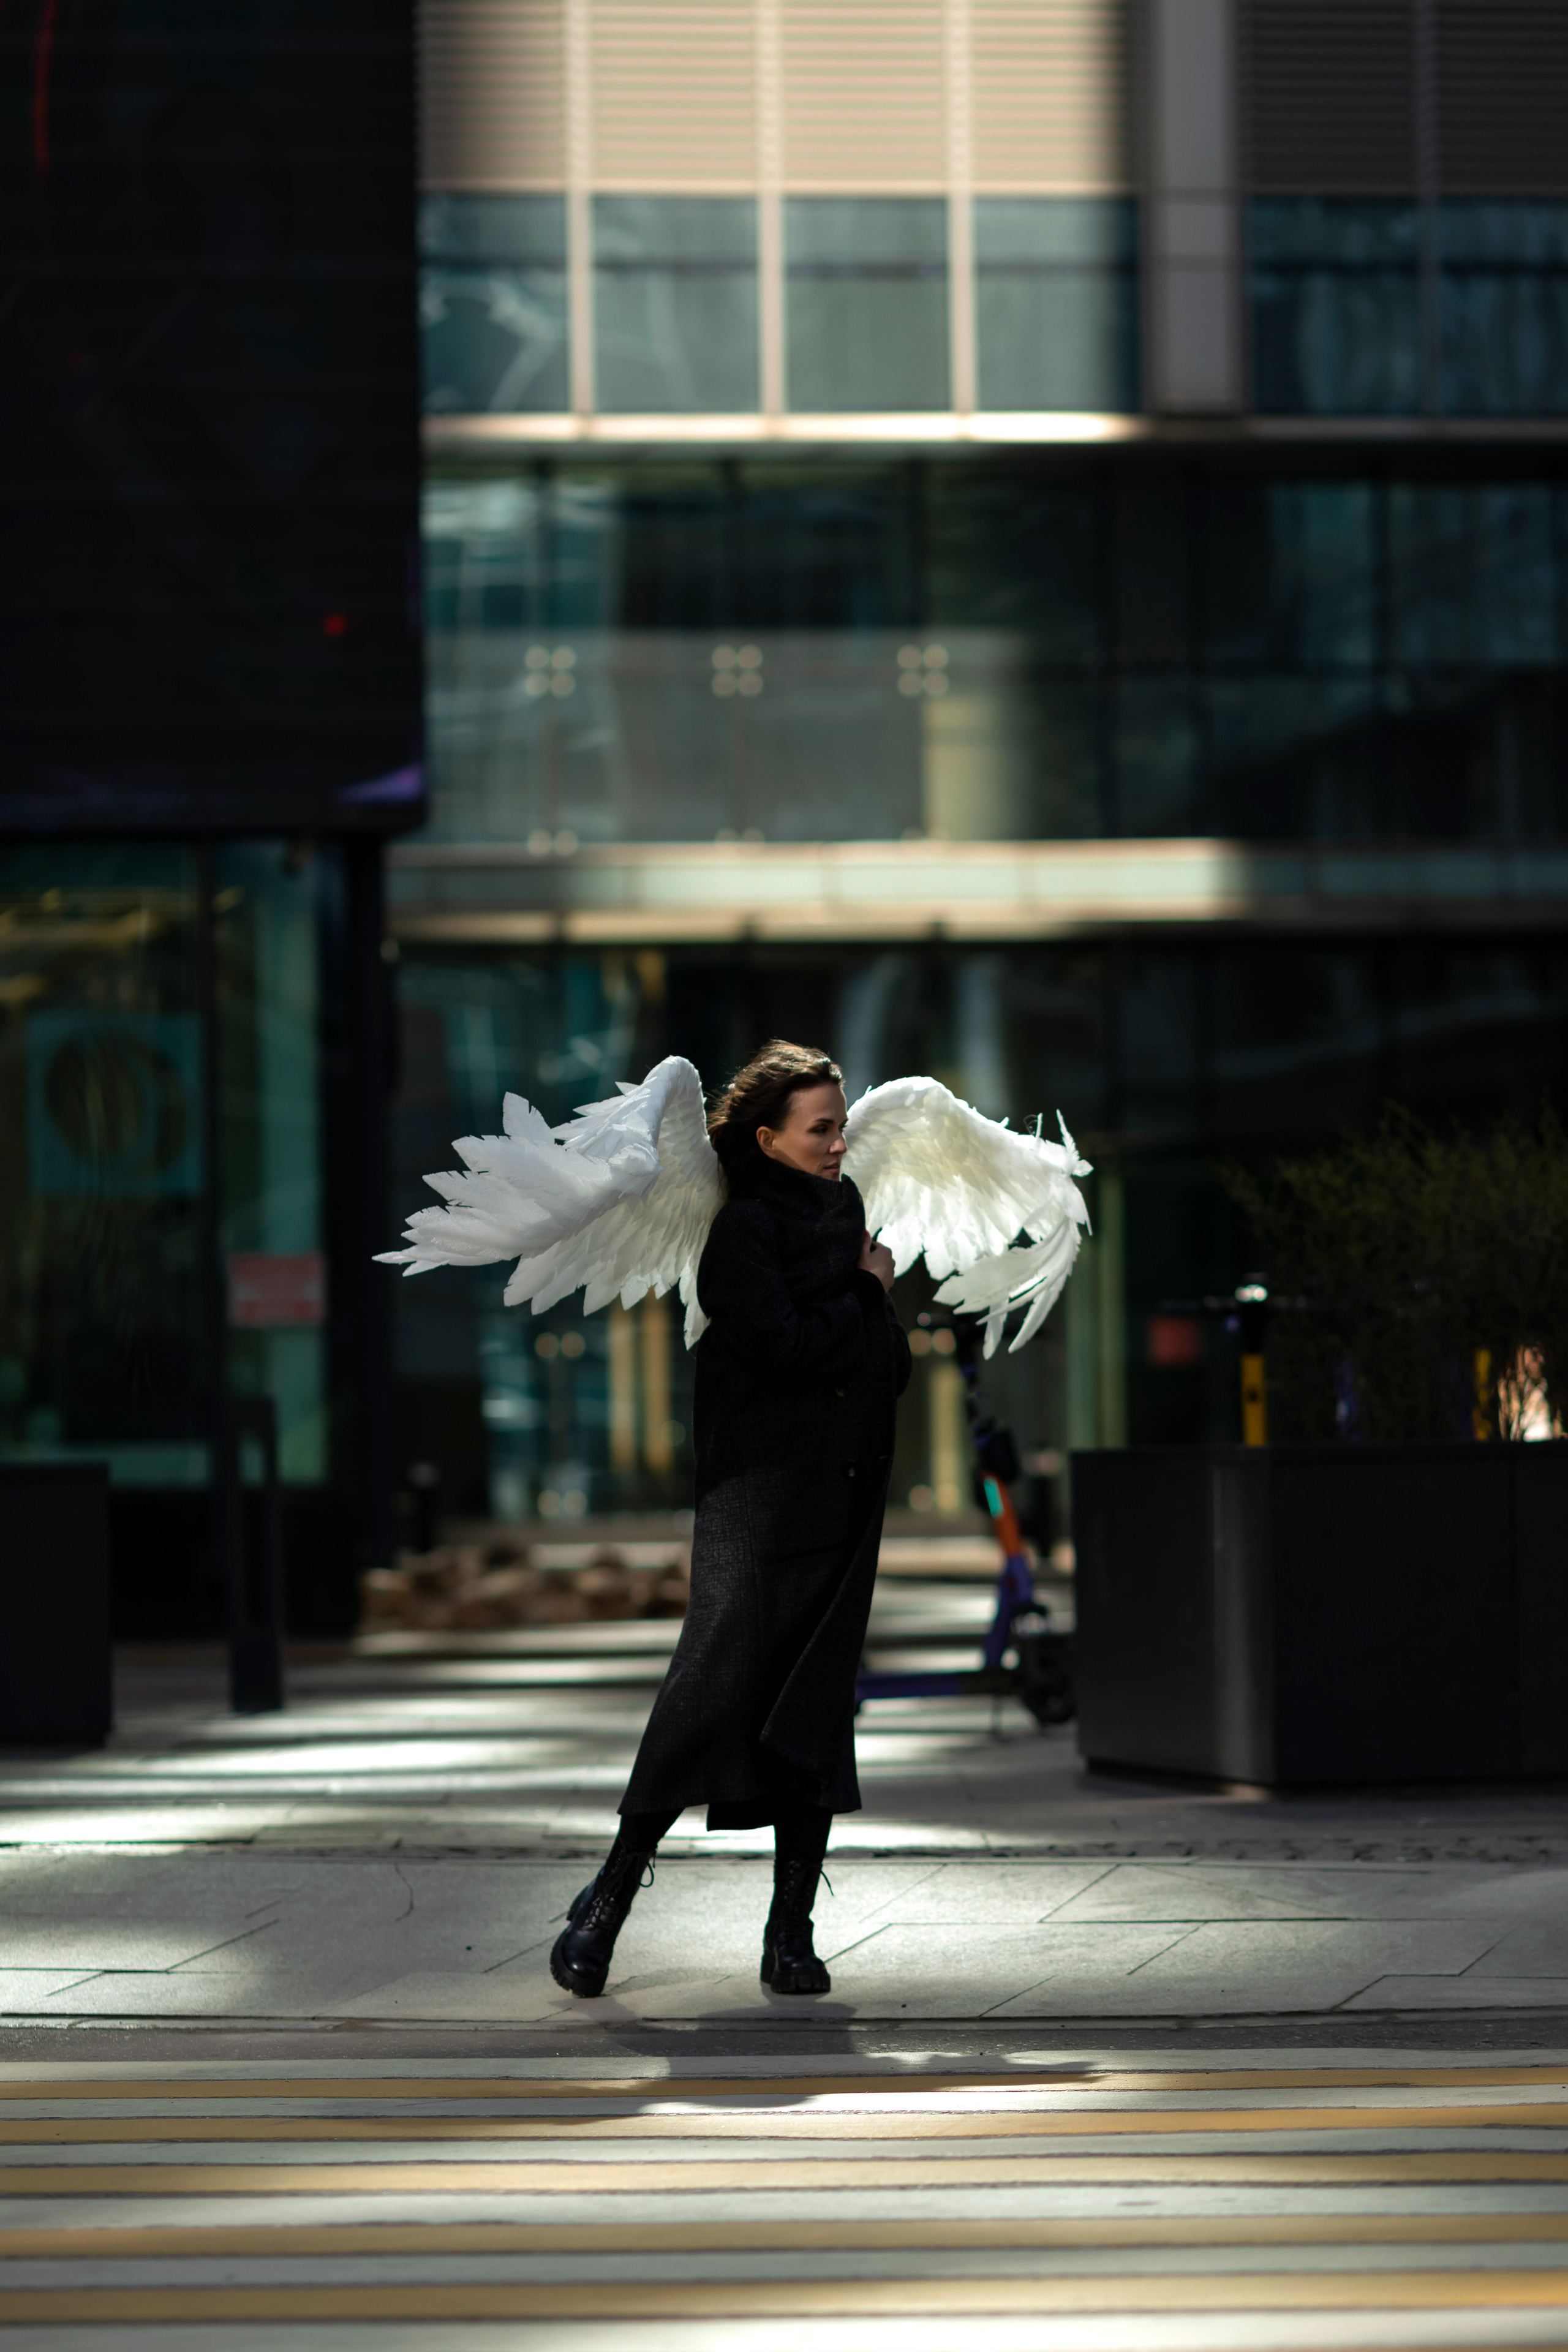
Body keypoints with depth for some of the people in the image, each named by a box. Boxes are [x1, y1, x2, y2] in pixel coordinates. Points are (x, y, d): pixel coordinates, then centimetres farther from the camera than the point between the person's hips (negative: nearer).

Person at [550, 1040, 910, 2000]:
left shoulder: (844, 1207, 15)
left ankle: (792, 1934, 6)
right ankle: (609, 1898, -1)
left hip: (842, 1503, 7)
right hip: (761, 1497, -7)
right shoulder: (744, 1227, -8)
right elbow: (779, 1347, -19)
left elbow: (887, 1363, 18)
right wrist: (867, 1295, -5)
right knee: (716, 1693, -13)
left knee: (816, 1713, 4)